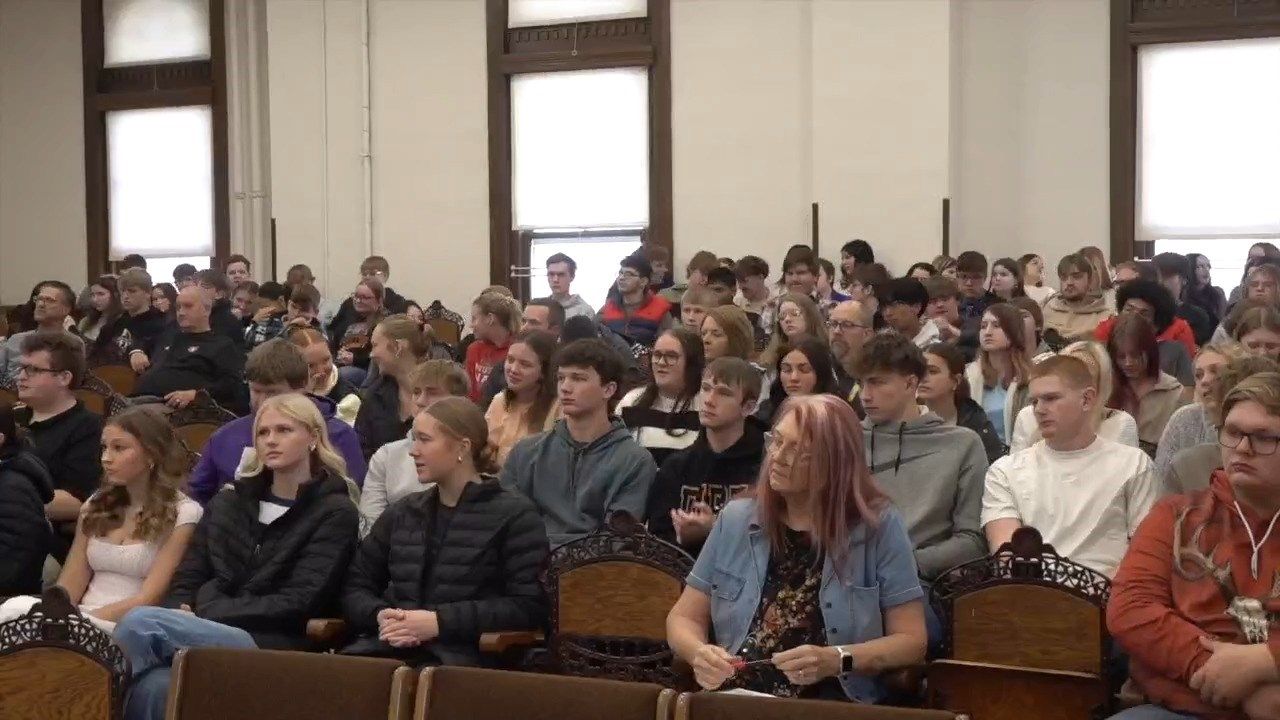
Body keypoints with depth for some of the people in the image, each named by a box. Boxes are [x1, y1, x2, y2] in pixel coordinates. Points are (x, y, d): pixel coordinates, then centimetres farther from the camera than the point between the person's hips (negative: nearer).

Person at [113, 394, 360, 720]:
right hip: (208, 631, 4)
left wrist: (205, 614, -11)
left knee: (140, 622, -30)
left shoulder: (335, 513, 6)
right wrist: (184, 613, -8)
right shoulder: (230, 500, 24)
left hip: (271, 645, -4)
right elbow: (187, 577, 17)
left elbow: (299, 602, -5)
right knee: (154, 687, -35)